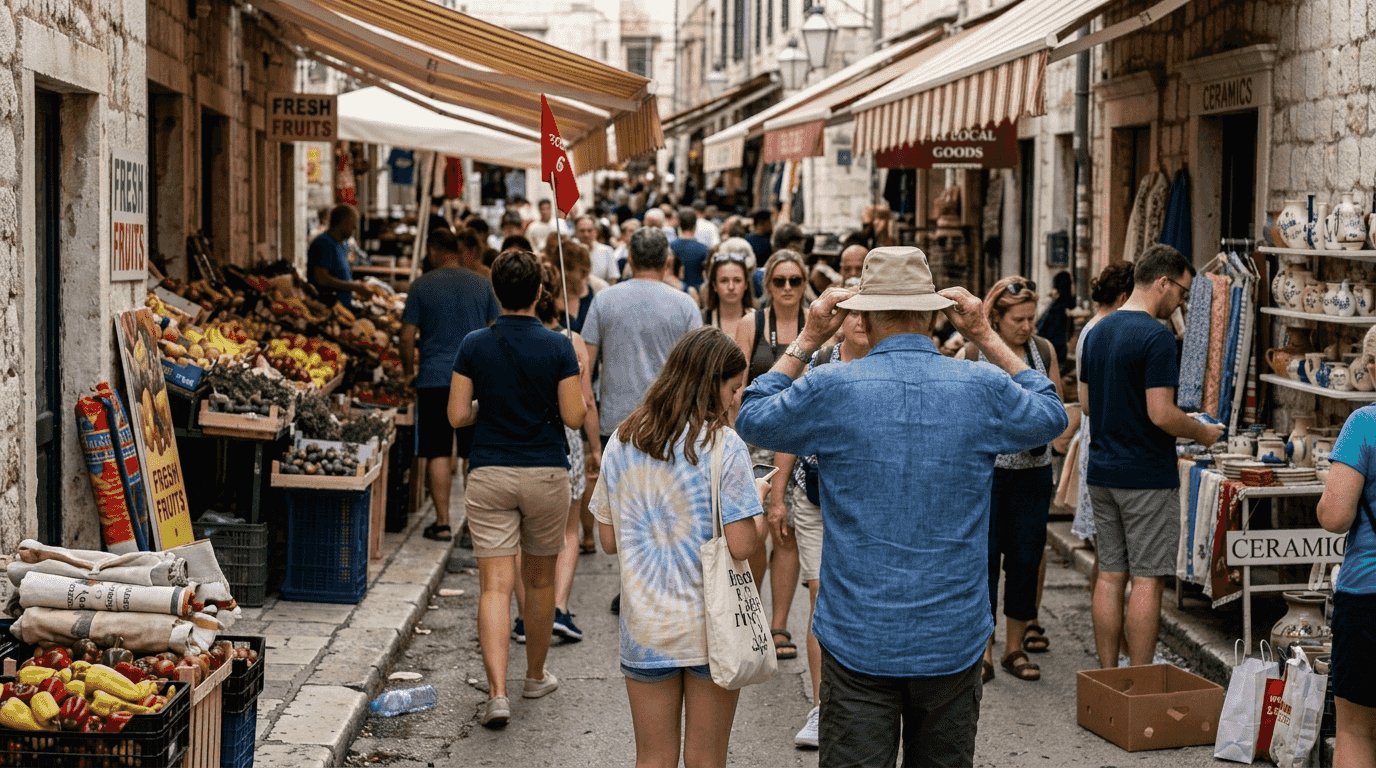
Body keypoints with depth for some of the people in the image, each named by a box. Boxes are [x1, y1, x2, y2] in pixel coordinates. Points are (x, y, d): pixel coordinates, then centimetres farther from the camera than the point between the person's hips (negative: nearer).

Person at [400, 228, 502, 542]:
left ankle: (442, 522, 3)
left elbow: (407, 336, -1)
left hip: (435, 378, -2)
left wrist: (408, 370, 14)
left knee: (438, 453, 3)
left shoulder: (422, 285, -2)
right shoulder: (481, 284, 5)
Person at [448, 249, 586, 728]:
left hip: (489, 474, 0)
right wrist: (581, 394, 14)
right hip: (546, 474, 0)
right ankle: (536, 676, 32)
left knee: (495, 586, -3)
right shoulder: (557, 348, -7)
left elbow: (457, 415, -3)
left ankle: (497, 692, -16)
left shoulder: (474, 346, -4)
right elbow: (574, 417, -7)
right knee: (539, 580, 17)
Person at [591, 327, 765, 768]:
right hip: (709, 630, -4)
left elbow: (609, 540, 7)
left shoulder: (622, 443, 3)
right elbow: (741, 545, -16)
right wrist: (760, 502, 3)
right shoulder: (723, 446, -13)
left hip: (645, 628, 4)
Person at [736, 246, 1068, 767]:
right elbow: (1052, 415, 19)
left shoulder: (830, 389, -10)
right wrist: (987, 337, 19)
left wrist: (806, 341, 13)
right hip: (954, 640, 2)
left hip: (859, 641, -2)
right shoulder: (983, 388, -4)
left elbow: (752, 418, 10)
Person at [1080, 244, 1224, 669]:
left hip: (1101, 472, 8)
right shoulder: (1156, 336, -16)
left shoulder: (1098, 331, 11)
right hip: (1146, 475, -8)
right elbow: (1161, 414, -20)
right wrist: (1202, 432, -4)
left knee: (1110, 575, 11)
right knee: (1147, 579, -2)